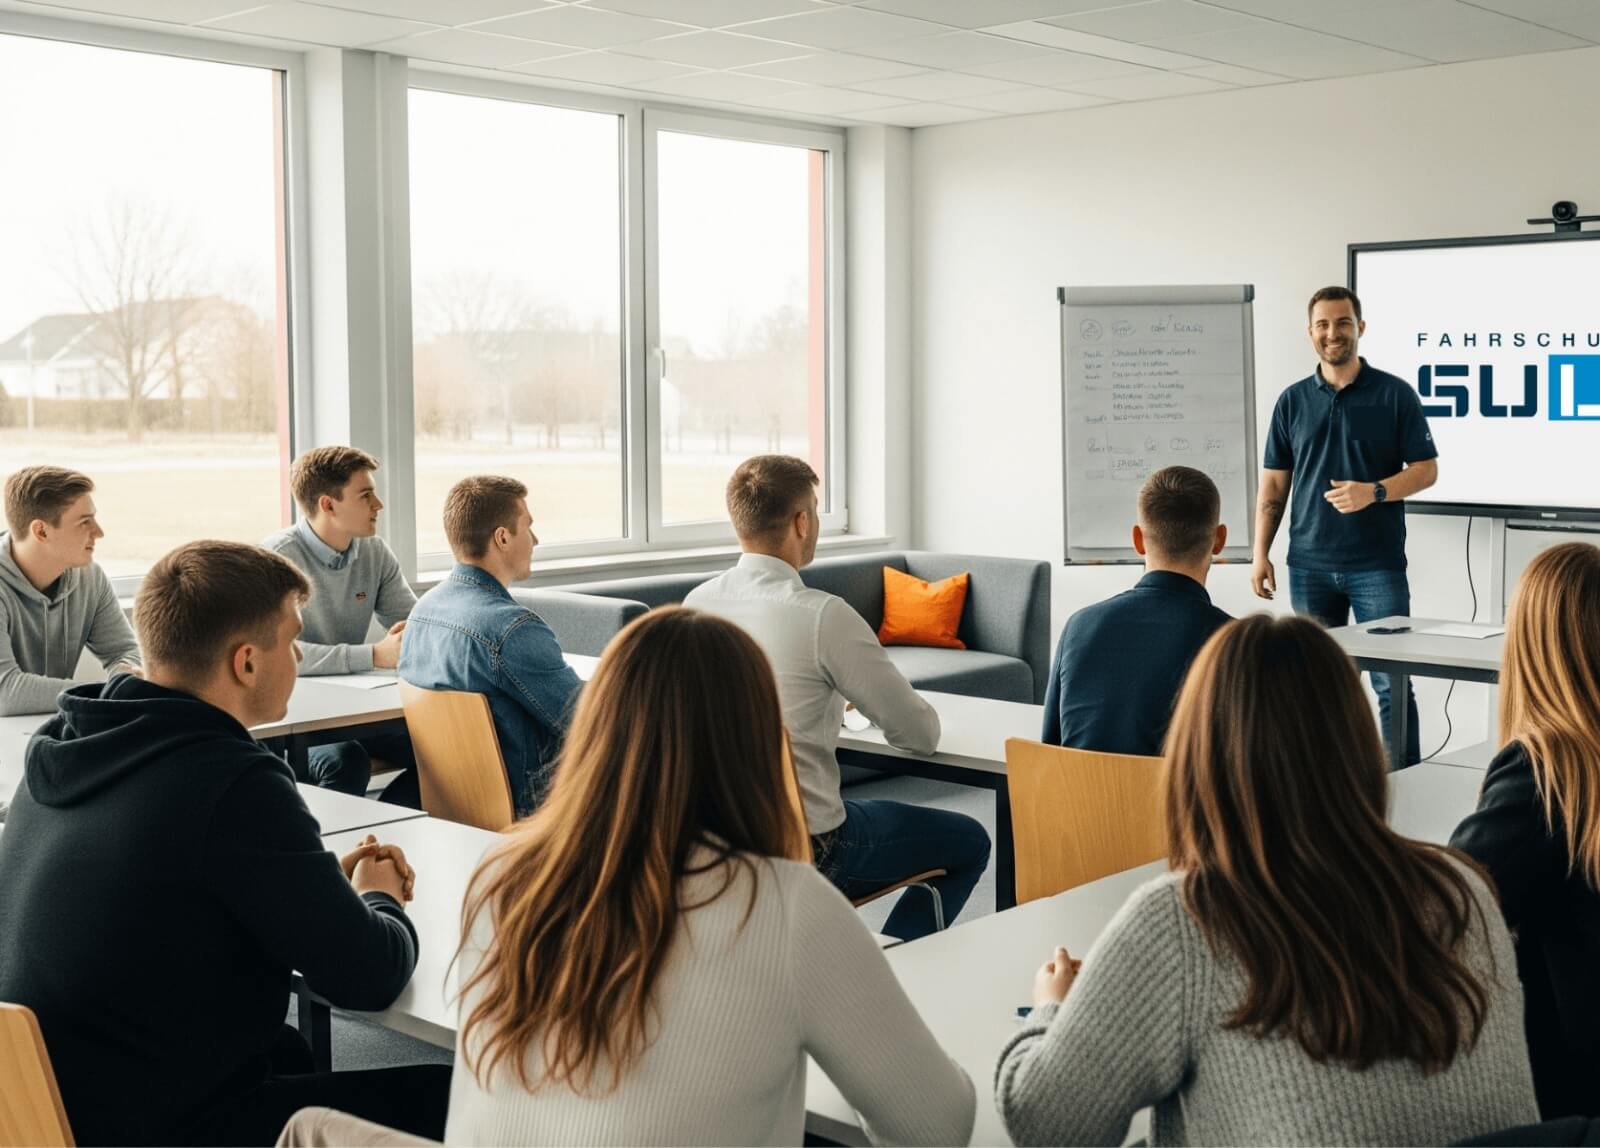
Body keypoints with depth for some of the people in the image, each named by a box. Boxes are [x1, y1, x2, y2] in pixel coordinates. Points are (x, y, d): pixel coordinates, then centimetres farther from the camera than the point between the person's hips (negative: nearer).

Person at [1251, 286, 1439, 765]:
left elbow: (1426, 469, 0)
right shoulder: (1292, 401, 9)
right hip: (1310, 566, 3)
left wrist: (1374, 492, -18)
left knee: (1391, 681, -4)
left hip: (1378, 565, -3)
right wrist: (1260, 554, 3)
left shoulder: (1394, 394, 0)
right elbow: (1273, 485, 10)